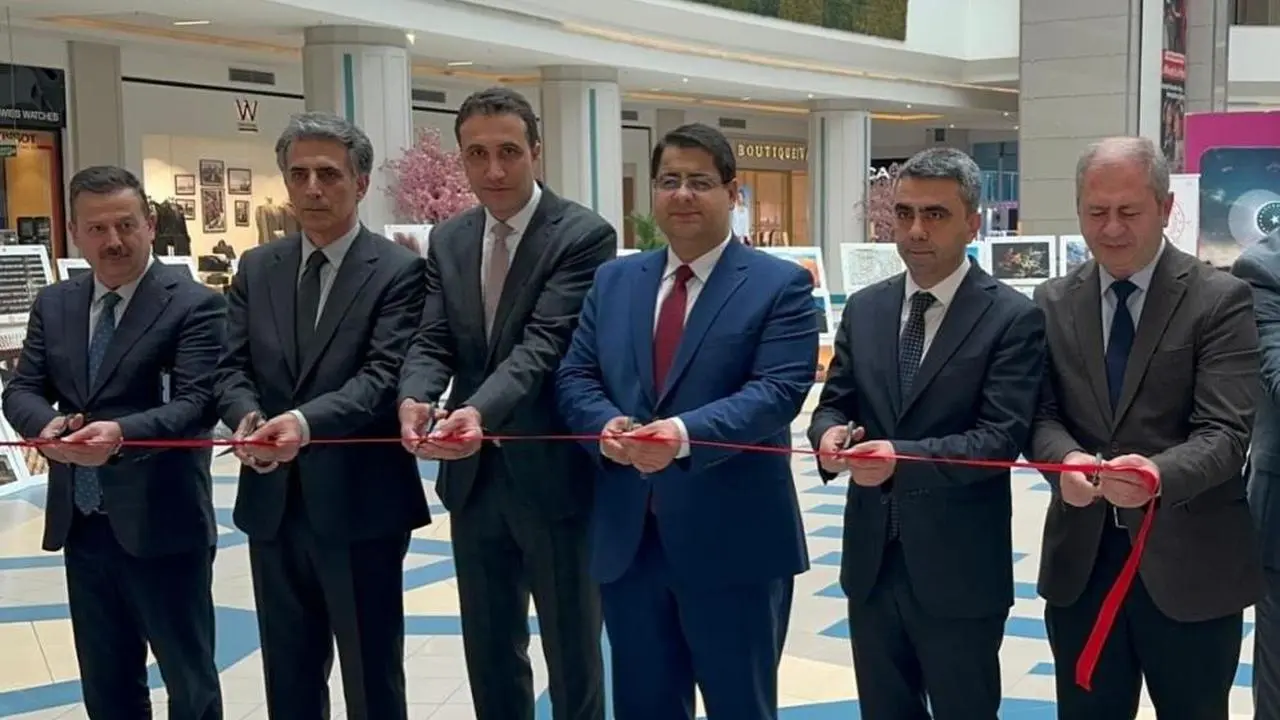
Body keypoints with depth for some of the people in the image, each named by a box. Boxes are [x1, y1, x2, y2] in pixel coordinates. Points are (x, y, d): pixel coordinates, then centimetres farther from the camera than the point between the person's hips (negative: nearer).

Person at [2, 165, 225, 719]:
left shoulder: (194, 304, -9)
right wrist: (48, 424, -18)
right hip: (80, 524, 6)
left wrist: (121, 433, -36)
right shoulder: (53, 305, 10)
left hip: (161, 522, -6)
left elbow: (198, 403, -18)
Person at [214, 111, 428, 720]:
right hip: (274, 506, 5)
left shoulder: (398, 270, -7)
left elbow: (385, 376, -17)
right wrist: (249, 417, -18)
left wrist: (306, 422, -33)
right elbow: (233, 368, 5)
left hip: (360, 504, -5)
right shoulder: (256, 268, 9)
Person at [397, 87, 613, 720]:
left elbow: (545, 343, -21)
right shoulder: (448, 241, 8)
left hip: (552, 475, -5)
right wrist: (415, 399, -22)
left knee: (572, 655, 9)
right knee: (489, 654, 17)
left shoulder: (584, 235, -11)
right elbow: (433, 342, 0)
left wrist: (480, 410, -37)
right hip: (474, 476, 5)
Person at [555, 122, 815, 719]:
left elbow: (778, 390, -15)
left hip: (733, 540, -4)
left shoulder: (781, 284, -3)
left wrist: (685, 433, -29)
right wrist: (606, 425, -15)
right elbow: (575, 377, 8)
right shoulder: (614, 280, 12)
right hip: (626, 537, 4)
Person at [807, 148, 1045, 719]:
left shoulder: (1013, 317, -9)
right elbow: (834, 402, 10)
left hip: (959, 568, -5)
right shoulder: (864, 308, 8)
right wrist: (830, 433, -15)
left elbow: (1003, 436, -16)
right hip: (871, 559, 5)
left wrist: (904, 457, -30)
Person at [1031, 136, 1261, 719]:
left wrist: (1160, 473, -35)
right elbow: (1041, 413, 3)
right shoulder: (1053, 302, 6)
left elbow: (1225, 433, -14)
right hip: (1080, 559, 3)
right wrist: (1066, 458, -21)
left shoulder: (1220, 299, -6)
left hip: (1188, 563, -3)